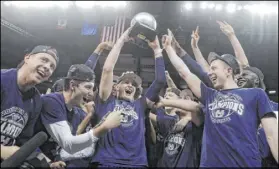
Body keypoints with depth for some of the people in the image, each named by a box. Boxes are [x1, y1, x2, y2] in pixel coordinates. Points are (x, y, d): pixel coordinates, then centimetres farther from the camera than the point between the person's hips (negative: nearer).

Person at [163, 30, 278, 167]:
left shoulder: (256, 94, 6)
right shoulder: (209, 96, 14)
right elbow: (183, 71, 17)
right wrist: (168, 47, 21)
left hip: (246, 164, -3)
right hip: (210, 164, 3)